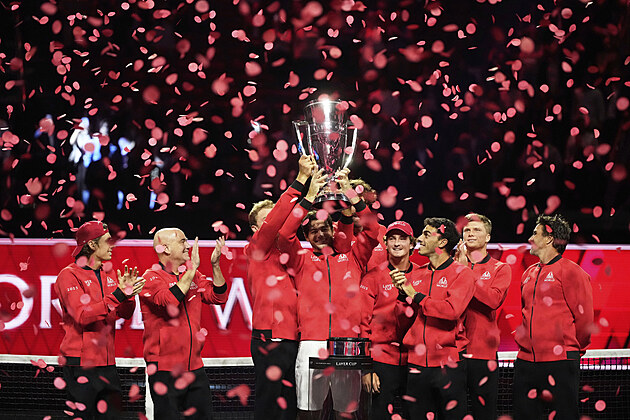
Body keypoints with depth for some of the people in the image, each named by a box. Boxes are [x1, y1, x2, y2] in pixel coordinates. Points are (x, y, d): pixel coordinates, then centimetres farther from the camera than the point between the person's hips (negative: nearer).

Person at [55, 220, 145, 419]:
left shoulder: (110, 274, 14)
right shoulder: (69, 275, -7)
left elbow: (125, 313, 10)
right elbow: (82, 315, -20)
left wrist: (128, 294, -11)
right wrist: (117, 295, -26)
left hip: (106, 361, 7)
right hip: (80, 363, -7)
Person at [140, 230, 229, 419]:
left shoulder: (193, 276, 12)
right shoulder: (151, 278, -7)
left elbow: (218, 296, 8)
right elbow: (171, 301, -24)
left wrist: (215, 265, -4)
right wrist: (192, 269, -18)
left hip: (194, 367, 6)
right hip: (164, 368, -6)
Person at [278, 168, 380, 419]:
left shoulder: (351, 259, 15)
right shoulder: (302, 261, 12)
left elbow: (372, 232, 4)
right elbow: (285, 237, -3)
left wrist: (350, 193, -1)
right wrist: (310, 197, -6)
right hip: (311, 344, -1)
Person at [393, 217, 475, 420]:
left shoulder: (461, 273, -2)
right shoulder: (417, 275, 12)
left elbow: (452, 310, -19)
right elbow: (406, 322, 11)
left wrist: (416, 296, -9)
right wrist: (403, 294, -5)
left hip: (448, 364, -5)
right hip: (417, 363, 5)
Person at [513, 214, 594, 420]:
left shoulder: (570, 271, -5)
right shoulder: (529, 274, 17)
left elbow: (584, 317, -5)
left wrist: (570, 349, 2)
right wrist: (527, 344, 16)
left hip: (560, 363, -7)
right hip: (526, 361, 7)